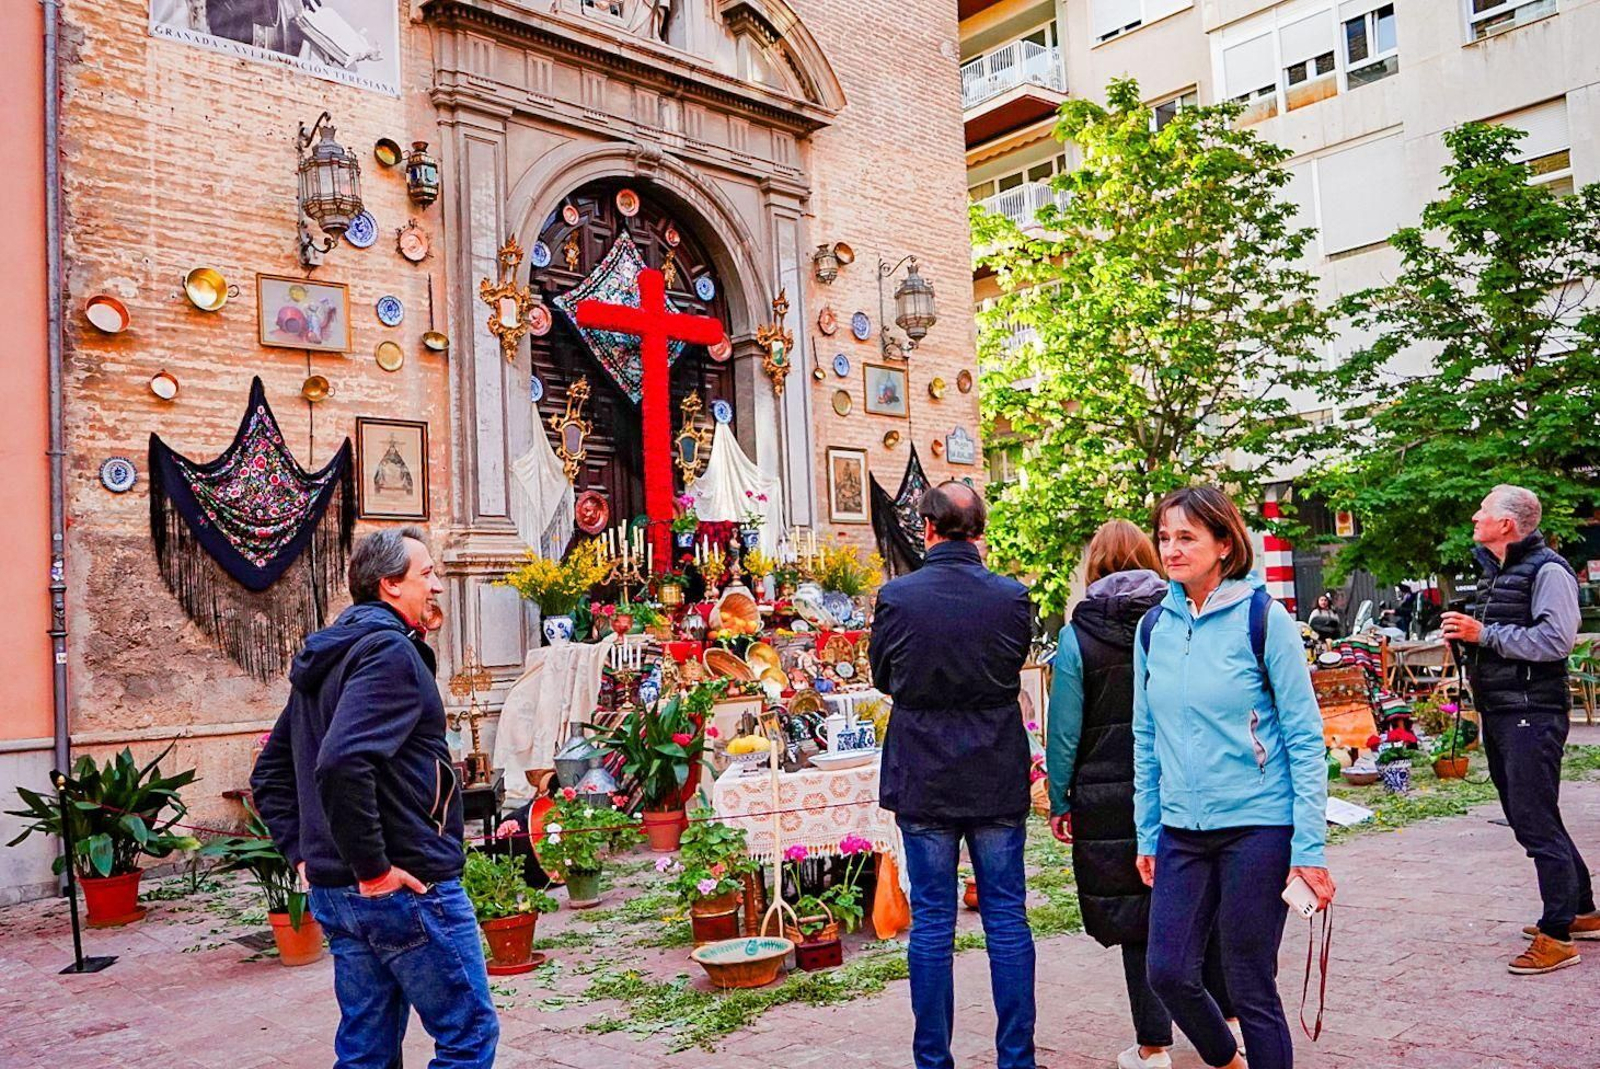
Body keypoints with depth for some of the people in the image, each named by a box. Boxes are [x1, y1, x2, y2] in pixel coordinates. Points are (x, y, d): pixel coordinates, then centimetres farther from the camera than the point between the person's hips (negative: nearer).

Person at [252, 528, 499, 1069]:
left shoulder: (325, 657, 16)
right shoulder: (390, 649, -15)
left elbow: (269, 777, 21)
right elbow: (342, 764, -29)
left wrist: (304, 853, 15)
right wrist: (374, 869, -22)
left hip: (335, 891, 9)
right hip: (409, 888, -9)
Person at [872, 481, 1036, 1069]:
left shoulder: (896, 596, -10)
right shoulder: (1012, 597, -8)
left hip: (923, 780, 0)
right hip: (999, 782, 1)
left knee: (931, 923, 9)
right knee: (1007, 920, 11)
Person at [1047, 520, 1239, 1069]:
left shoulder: (1077, 635, -8)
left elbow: (1064, 730, -6)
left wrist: (1060, 802, 3)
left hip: (1113, 795, -2)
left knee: (1136, 919, 7)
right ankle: (1225, 1013, 30)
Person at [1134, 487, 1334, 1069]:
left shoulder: (1264, 618, -9)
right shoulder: (1154, 627, 5)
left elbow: (1305, 739, -8)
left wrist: (1309, 848, -11)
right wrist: (1147, 833, 11)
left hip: (1257, 827, -5)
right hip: (1181, 831, 5)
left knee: (1251, 988, 4)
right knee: (1167, 972, 7)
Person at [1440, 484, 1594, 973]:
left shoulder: (1547, 570, -11)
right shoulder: (1495, 572, 18)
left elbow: (1556, 639, -23)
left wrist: (1485, 634, -20)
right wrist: (1465, 634, 7)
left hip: (1533, 713, -10)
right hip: (1498, 712, 10)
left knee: (1537, 823, -8)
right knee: (1528, 819, 17)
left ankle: (1557, 936, 0)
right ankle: (1582, 912, 31)